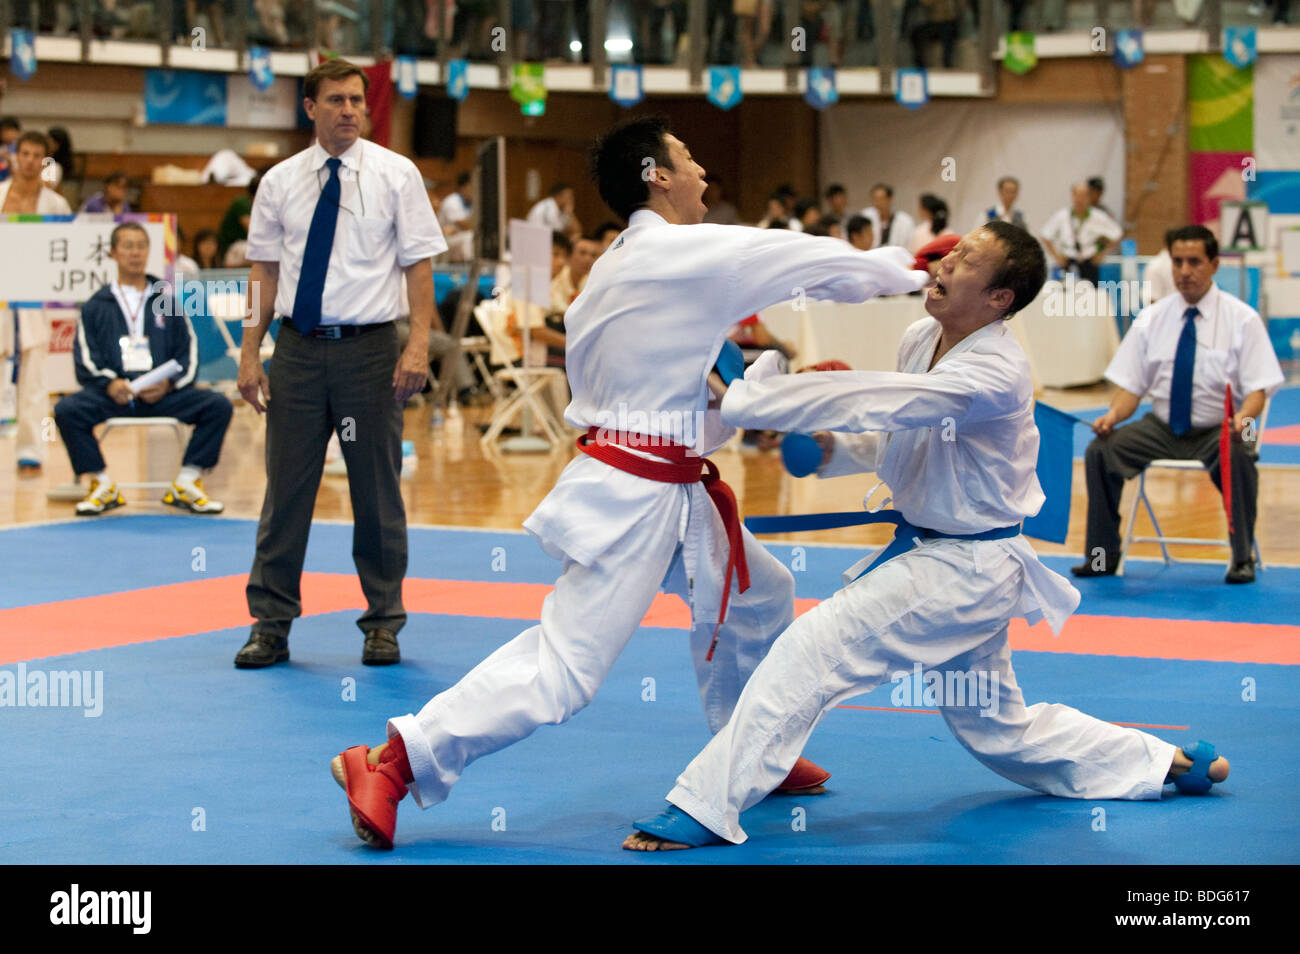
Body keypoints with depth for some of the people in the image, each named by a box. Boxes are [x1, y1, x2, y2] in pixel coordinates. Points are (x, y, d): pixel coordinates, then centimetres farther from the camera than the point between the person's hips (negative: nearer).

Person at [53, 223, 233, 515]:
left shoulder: (166, 300, 18)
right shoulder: (97, 306, 16)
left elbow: (188, 353, 11)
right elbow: (85, 359, 5)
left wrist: (168, 384, -9)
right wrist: (109, 383, -15)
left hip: (163, 393, 1)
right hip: (112, 392, -1)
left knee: (218, 406, -24)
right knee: (67, 410, -31)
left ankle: (187, 481, -13)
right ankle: (102, 484, -15)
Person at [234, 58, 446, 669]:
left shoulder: (395, 175, 0)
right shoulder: (280, 182, 6)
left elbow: (419, 265, -2)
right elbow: (264, 272, 8)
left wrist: (418, 344, -13)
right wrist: (249, 354, 1)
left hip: (368, 348, -2)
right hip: (298, 349, 2)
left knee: (377, 492, 6)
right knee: (286, 488, 5)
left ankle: (383, 624, 18)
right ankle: (271, 625, 13)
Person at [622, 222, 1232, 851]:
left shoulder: (996, 375, -27)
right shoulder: (921, 339, 0)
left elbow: (879, 401, -37)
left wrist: (743, 395, -38)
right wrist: (834, 449, -6)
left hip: (965, 569, -10)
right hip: (929, 549, 10)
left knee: (811, 650, -20)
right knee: (1001, 731, 22)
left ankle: (705, 809, -18)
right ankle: (1163, 762, 36)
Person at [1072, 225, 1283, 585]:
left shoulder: (1241, 319, -3)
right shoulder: (1152, 319, 5)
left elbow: (1258, 388, -7)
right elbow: (1130, 384, 5)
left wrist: (1242, 417, -30)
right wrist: (1114, 414, -18)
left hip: (1218, 432, -3)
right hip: (1163, 428, 3)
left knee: (1238, 456, -37)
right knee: (1100, 450, -20)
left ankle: (1243, 558, -19)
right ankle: (1103, 555, -7)